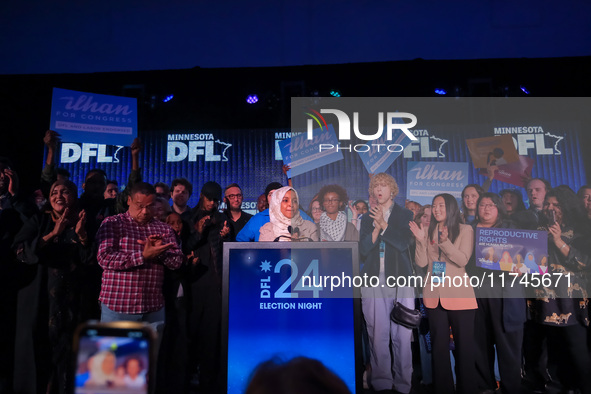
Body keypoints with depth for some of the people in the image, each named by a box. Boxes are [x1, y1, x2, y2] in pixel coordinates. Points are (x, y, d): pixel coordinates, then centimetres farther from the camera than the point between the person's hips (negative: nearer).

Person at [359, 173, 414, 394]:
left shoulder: (405, 215, 11)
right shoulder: (368, 218, 15)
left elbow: (404, 243, -4)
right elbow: (363, 250, 5)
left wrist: (384, 224, -8)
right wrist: (377, 227, -7)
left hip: (400, 278, -1)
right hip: (375, 279, 1)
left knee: (402, 334, -1)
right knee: (378, 334, 0)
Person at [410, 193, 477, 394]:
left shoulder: (465, 230, 0)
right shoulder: (429, 231, 9)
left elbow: (463, 260, -12)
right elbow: (421, 263, 1)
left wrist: (445, 242, -26)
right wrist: (420, 240, -13)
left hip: (459, 296, -3)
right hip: (434, 296, 4)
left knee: (464, 345, 3)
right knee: (439, 345, 10)